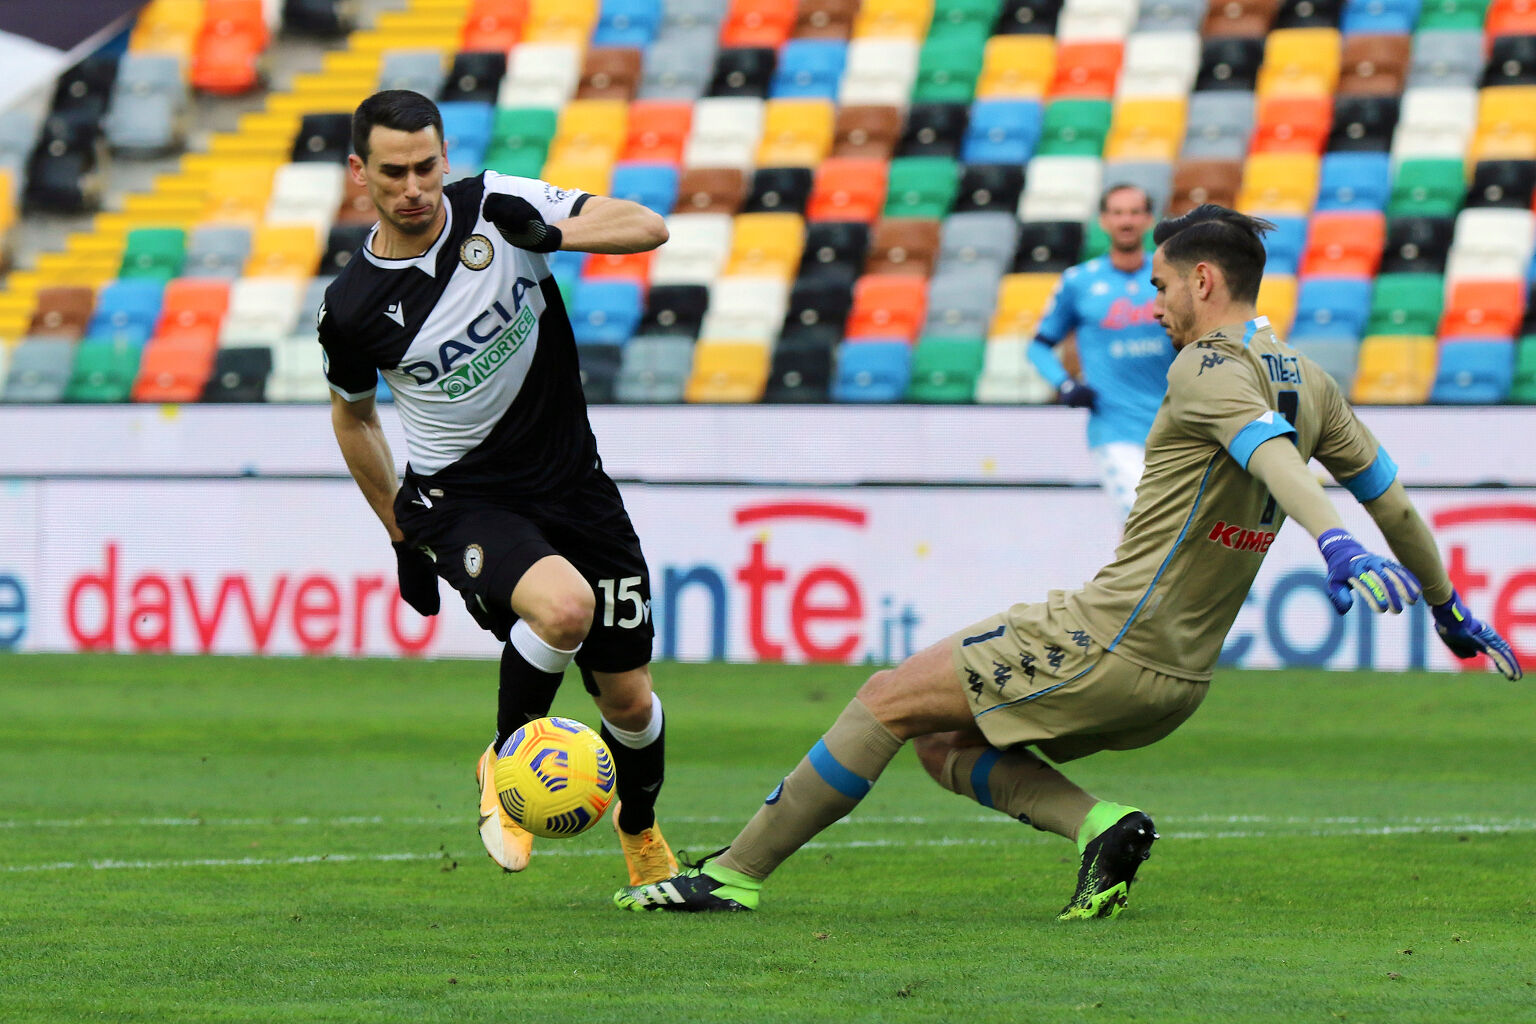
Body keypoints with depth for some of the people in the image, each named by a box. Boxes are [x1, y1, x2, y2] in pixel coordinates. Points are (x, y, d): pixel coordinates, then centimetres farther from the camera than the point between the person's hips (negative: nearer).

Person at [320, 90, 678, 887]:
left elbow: (648, 227, -10)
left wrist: (554, 234, -28)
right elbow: (353, 414, 9)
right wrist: (401, 535, 12)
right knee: (563, 605, -34)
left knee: (629, 701, 6)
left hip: (570, 482, 3)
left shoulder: (496, 207, -9)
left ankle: (640, 828, 39)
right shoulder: (353, 307, -11)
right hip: (459, 498, -3)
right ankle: (504, 762, -6)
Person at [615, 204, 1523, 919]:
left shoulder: (1209, 370, -14)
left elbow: (1273, 456, -33)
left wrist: (1338, 547, -51)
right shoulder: (1307, 381, 12)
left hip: (1106, 648, -9)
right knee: (946, 745, 16)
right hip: (1180, 679, 9)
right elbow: (1388, 492, 21)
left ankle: (736, 873, 1)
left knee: (888, 702, -1)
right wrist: (1447, 606, 34)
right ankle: (1100, 826, -4)